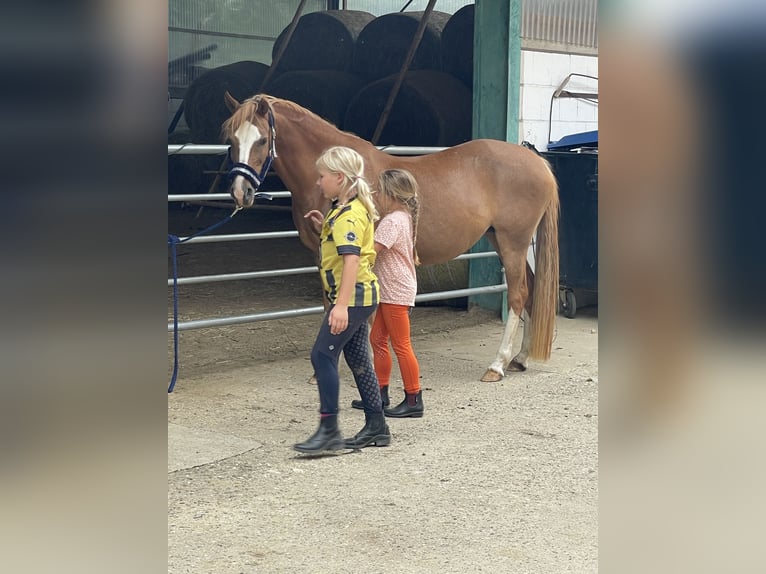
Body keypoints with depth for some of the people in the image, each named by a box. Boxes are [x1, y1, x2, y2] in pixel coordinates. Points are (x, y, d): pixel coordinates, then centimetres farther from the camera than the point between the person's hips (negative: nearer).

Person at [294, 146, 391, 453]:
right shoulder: (350, 208, 14)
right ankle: (376, 427, 19)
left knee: (323, 355, -9)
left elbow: (351, 258, -28)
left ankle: (329, 430, -6)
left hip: (353, 295, -11)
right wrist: (324, 227, 13)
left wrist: (342, 305, -35)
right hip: (360, 297, 11)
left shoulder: (348, 214, -17)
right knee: (358, 359, 13)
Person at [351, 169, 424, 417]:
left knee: (401, 345, -4)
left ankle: (413, 400, 3)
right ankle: (381, 394, 23)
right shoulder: (404, 218, 12)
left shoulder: (392, 221, -19)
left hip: (396, 292, -10)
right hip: (390, 290, 10)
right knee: (377, 339, 15)